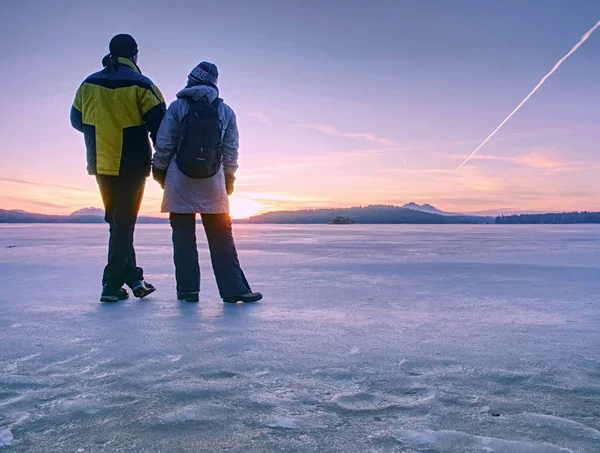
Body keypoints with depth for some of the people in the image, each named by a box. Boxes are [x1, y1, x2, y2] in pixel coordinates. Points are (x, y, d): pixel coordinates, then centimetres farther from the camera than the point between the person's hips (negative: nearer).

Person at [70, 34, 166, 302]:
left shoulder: (88, 85, 6)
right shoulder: (140, 85, -8)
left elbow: (77, 121, 17)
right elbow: (160, 124, -12)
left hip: (101, 165, 5)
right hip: (132, 165, -4)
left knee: (117, 222, 16)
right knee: (124, 223, 2)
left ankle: (134, 278, 16)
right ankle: (112, 286, 3)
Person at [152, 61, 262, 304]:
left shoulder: (178, 106, 0)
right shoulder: (226, 112, 6)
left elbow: (164, 144, -3)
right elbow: (231, 151, 5)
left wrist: (159, 170, 8)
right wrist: (229, 178, 13)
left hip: (180, 181, -1)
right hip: (212, 183, 1)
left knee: (183, 236, 5)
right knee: (221, 236, 5)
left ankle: (188, 289, 6)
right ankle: (233, 288, 2)